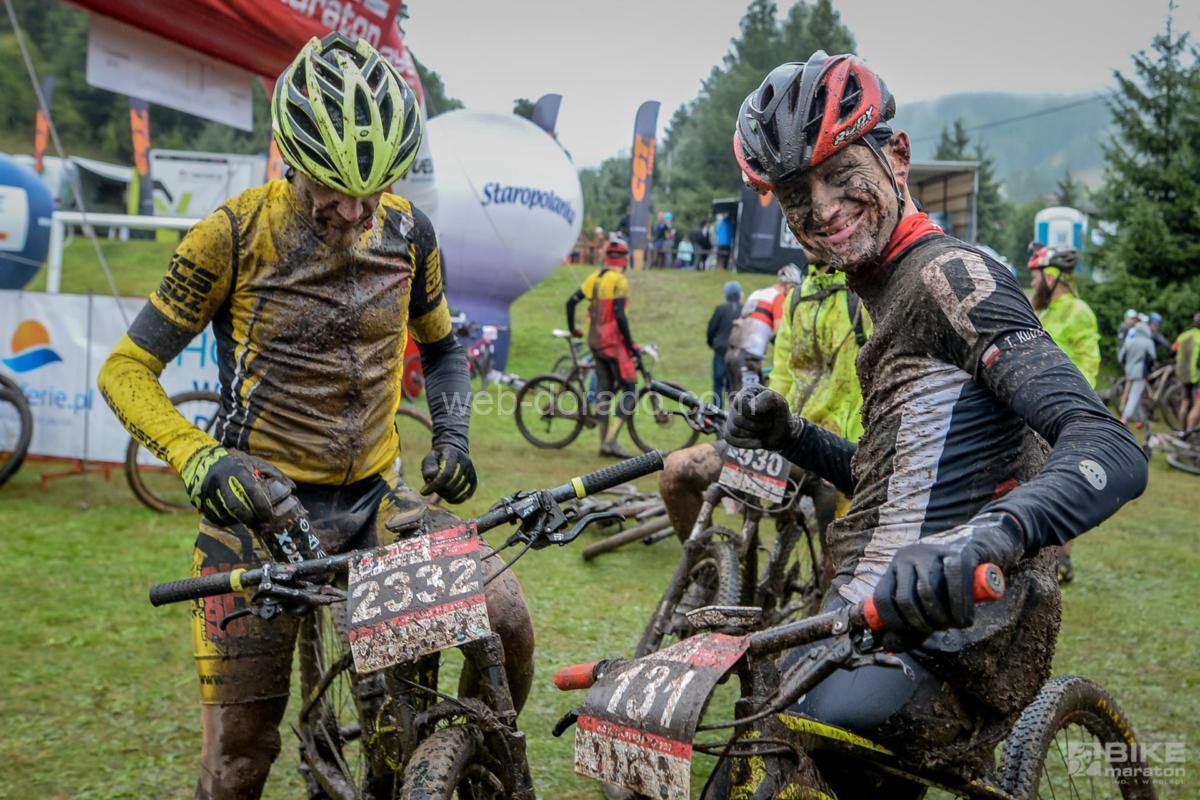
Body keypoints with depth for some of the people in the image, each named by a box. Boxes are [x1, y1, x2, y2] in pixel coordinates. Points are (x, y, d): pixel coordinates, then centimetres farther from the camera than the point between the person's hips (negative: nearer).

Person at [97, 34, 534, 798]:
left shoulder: (408, 232, -1)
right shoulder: (234, 234, -11)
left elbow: (441, 346, 17)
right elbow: (127, 369, -6)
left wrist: (452, 433, -2)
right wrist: (198, 458, -24)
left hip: (376, 498, 3)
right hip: (261, 507, -2)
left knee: (506, 618, -18)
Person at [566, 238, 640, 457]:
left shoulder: (594, 277, 8)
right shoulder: (619, 280, -13)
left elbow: (571, 302, 8)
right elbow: (619, 315, -21)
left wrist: (572, 329, 21)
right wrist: (631, 344, -16)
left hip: (595, 340, 8)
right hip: (613, 341, -8)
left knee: (604, 389, 14)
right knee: (629, 391, -2)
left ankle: (605, 442, 17)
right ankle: (611, 441, -11)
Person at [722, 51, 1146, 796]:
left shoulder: (949, 273, -11)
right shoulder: (895, 294, 19)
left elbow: (1111, 451, -24)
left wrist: (984, 537, -43)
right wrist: (791, 436, 7)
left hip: (945, 653, -10)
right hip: (890, 628, 10)